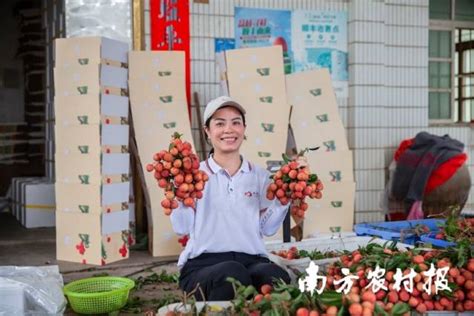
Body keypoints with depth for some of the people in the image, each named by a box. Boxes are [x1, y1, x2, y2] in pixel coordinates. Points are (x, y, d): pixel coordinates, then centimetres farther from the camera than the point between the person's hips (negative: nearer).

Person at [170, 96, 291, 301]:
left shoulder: (260, 175, 16)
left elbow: (267, 228, 12)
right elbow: (182, 228, 0)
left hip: (252, 260, 2)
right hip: (203, 264, -2)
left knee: (275, 276, -34)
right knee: (233, 274, -39)